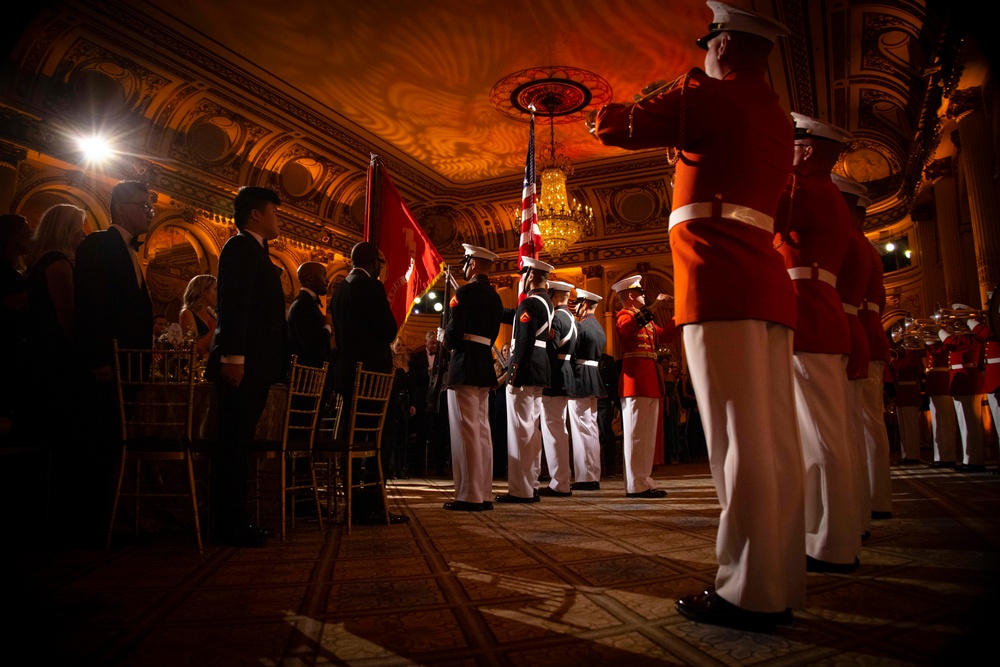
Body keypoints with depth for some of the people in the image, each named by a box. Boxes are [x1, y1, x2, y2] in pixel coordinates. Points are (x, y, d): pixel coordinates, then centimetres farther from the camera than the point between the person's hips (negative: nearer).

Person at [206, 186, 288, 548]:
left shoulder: (254, 251, 23)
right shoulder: (242, 247, -5)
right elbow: (233, 305, -16)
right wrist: (233, 357, -23)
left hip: (252, 365, 9)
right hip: (242, 365, -9)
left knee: (238, 442, 11)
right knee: (235, 442, -5)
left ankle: (234, 520, 17)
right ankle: (230, 524, 1)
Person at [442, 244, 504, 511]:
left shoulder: (465, 292, -9)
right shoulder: (495, 298, 16)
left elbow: (454, 332, -17)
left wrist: (448, 343, 4)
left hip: (465, 368, -8)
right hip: (485, 367, 8)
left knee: (466, 431, -6)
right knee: (482, 431, 10)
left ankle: (469, 496, -5)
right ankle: (484, 494, 14)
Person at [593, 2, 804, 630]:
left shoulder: (707, 94, -1)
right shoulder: (779, 119, 22)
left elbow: (615, 126, 2)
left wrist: (608, 112, 25)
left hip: (720, 282, -8)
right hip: (768, 283, 8)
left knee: (738, 439, -9)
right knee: (775, 439, 6)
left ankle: (751, 593, -4)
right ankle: (782, 585, 12)